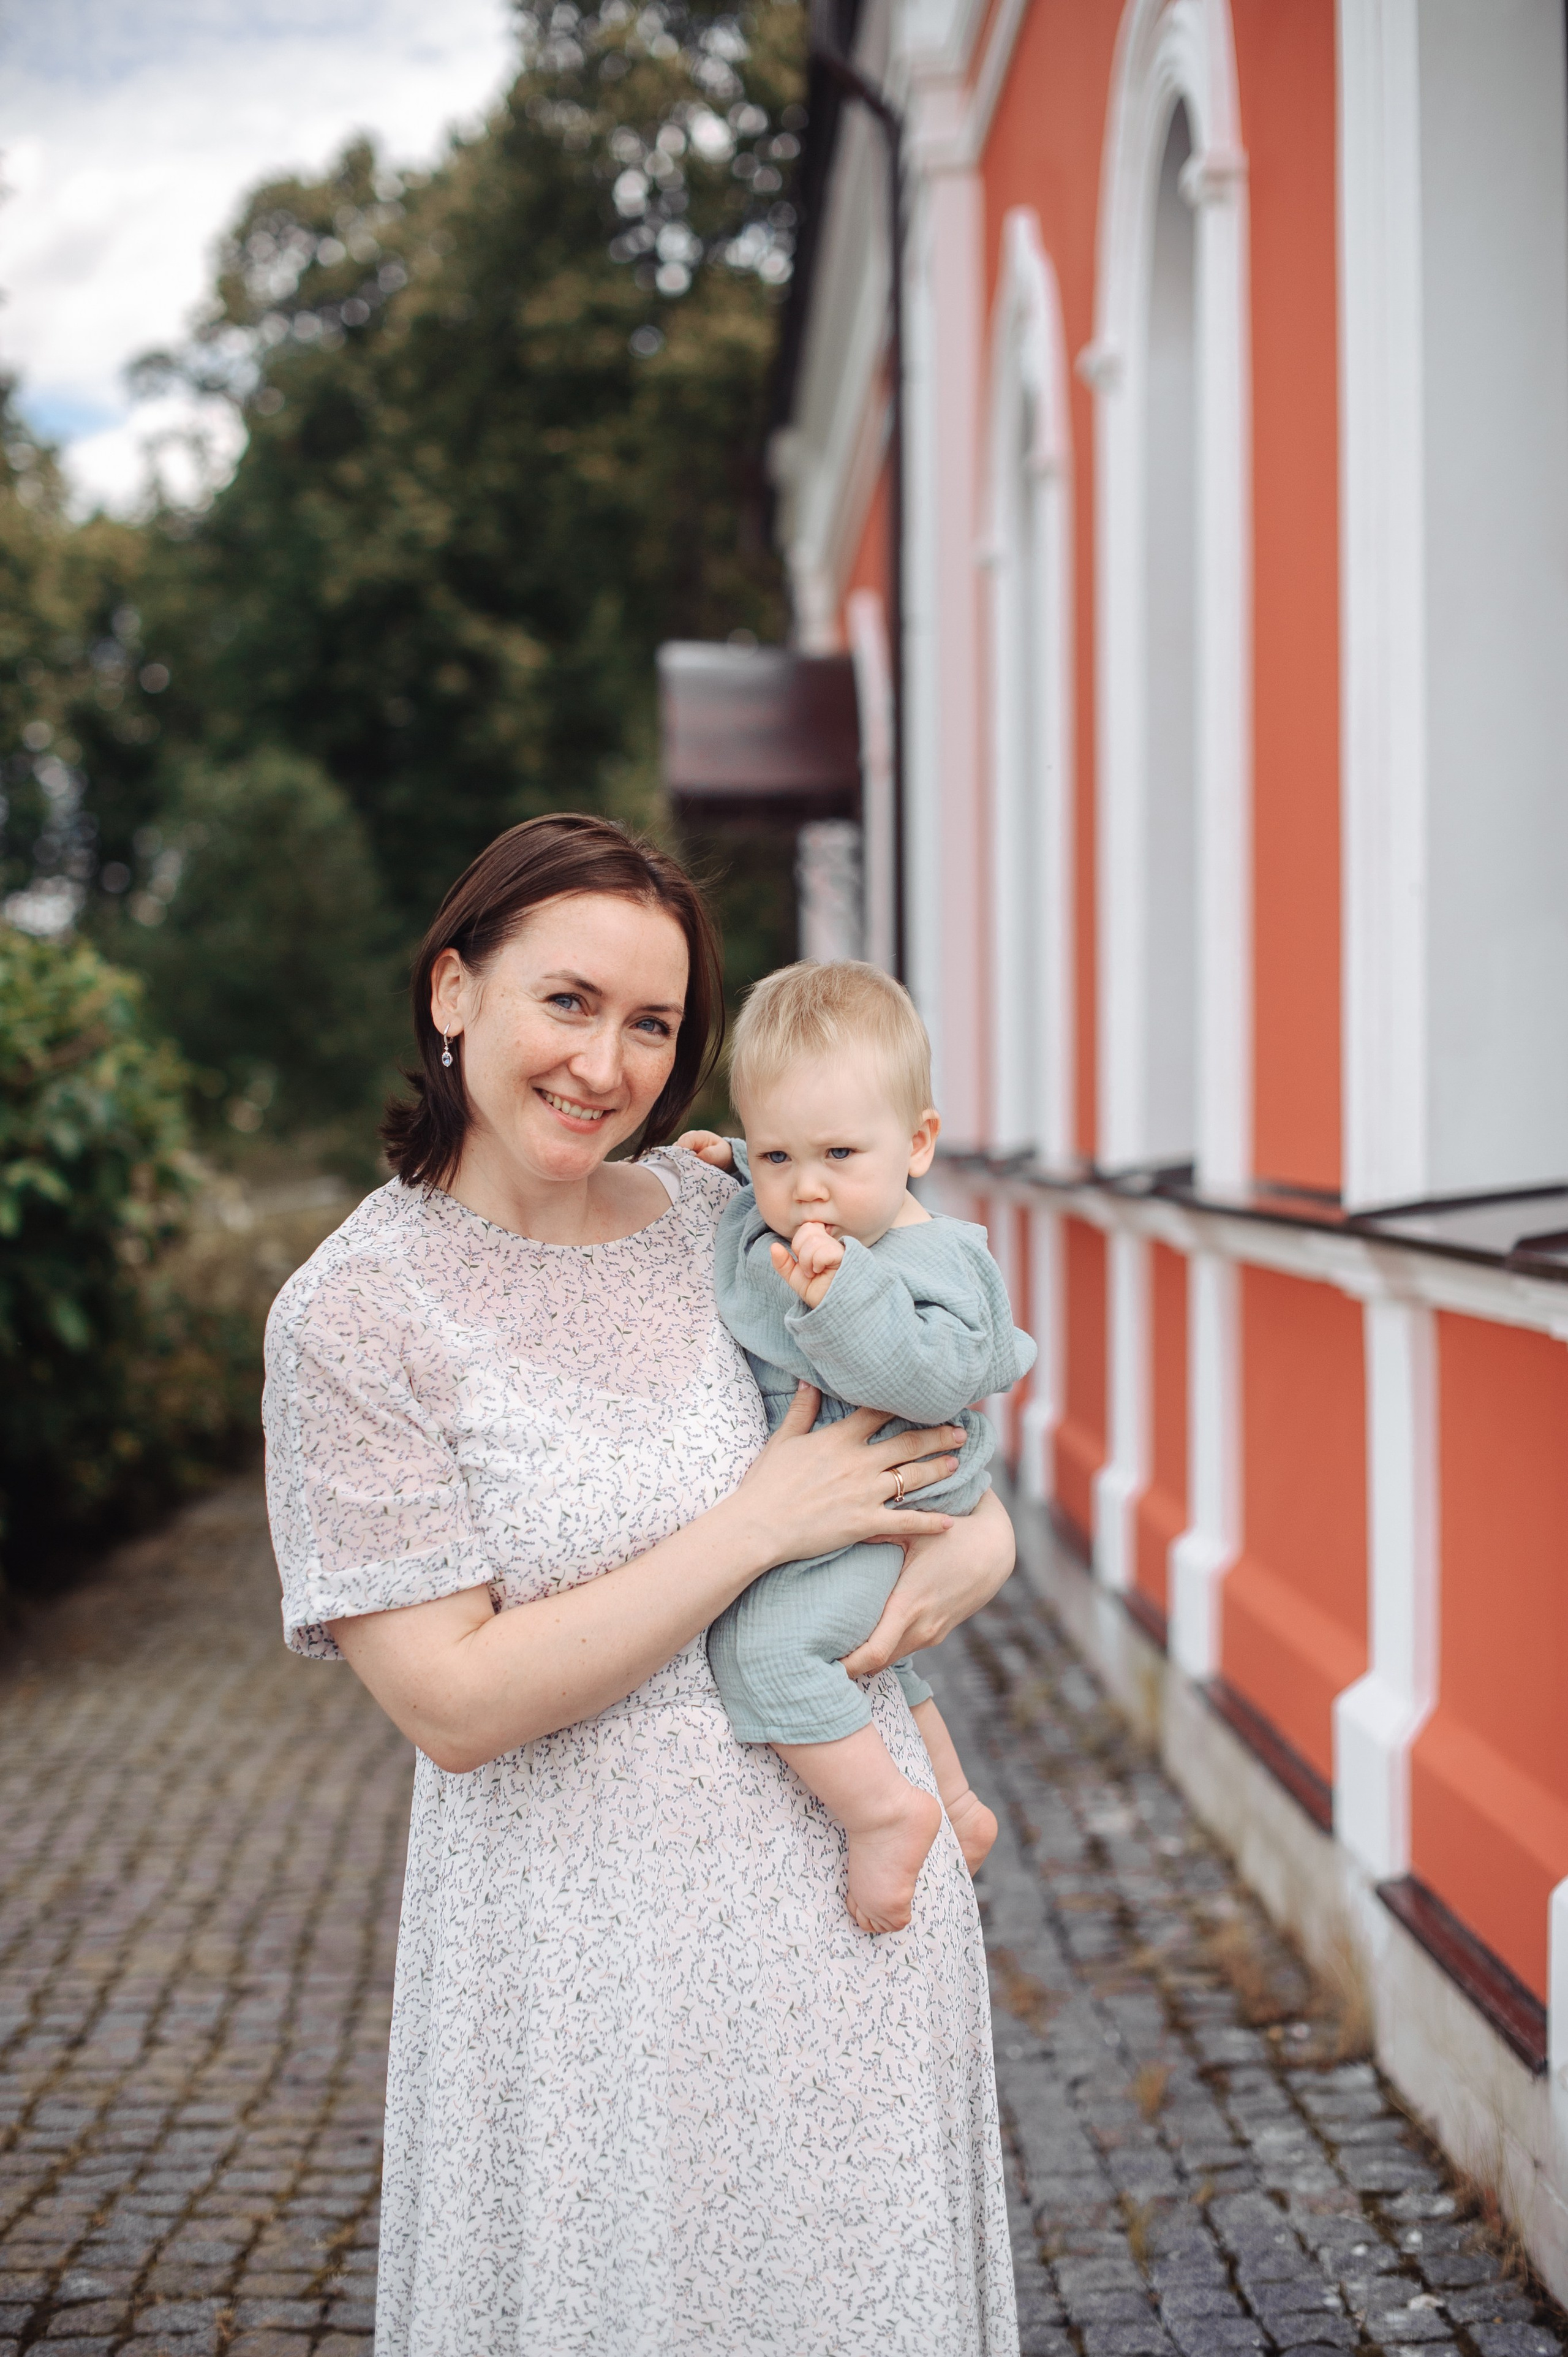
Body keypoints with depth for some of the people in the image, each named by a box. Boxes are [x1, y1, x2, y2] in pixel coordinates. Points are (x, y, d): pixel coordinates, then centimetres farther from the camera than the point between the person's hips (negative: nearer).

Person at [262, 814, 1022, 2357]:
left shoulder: (724, 1215, 1)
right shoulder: (356, 1314, -12)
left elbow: (917, 1401, 15)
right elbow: (453, 1702, -17)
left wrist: (982, 1539, -8)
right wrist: (761, 1525, -17)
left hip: (855, 1887, 4)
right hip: (590, 1949, -4)